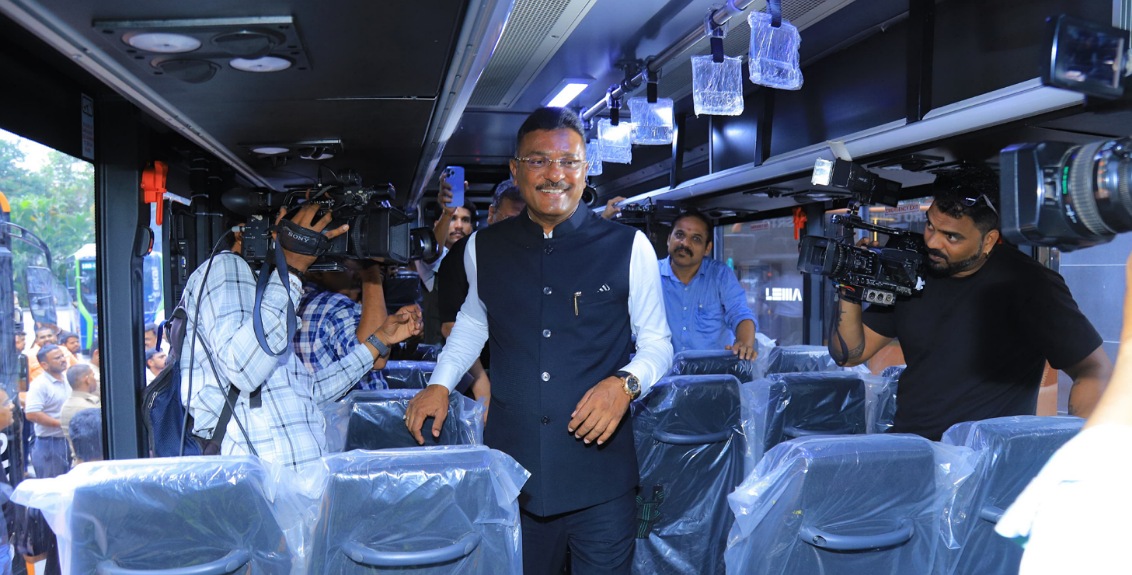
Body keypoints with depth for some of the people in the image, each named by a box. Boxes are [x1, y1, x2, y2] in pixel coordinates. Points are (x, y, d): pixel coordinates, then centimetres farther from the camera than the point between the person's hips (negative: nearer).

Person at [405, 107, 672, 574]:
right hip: (511, 468, 2)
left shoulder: (628, 248, -5)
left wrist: (626, 382, -16)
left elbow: (657, 342, 4)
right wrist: (440, 383, 10)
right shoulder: (484, 248, 4)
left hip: (599, 471, -2)